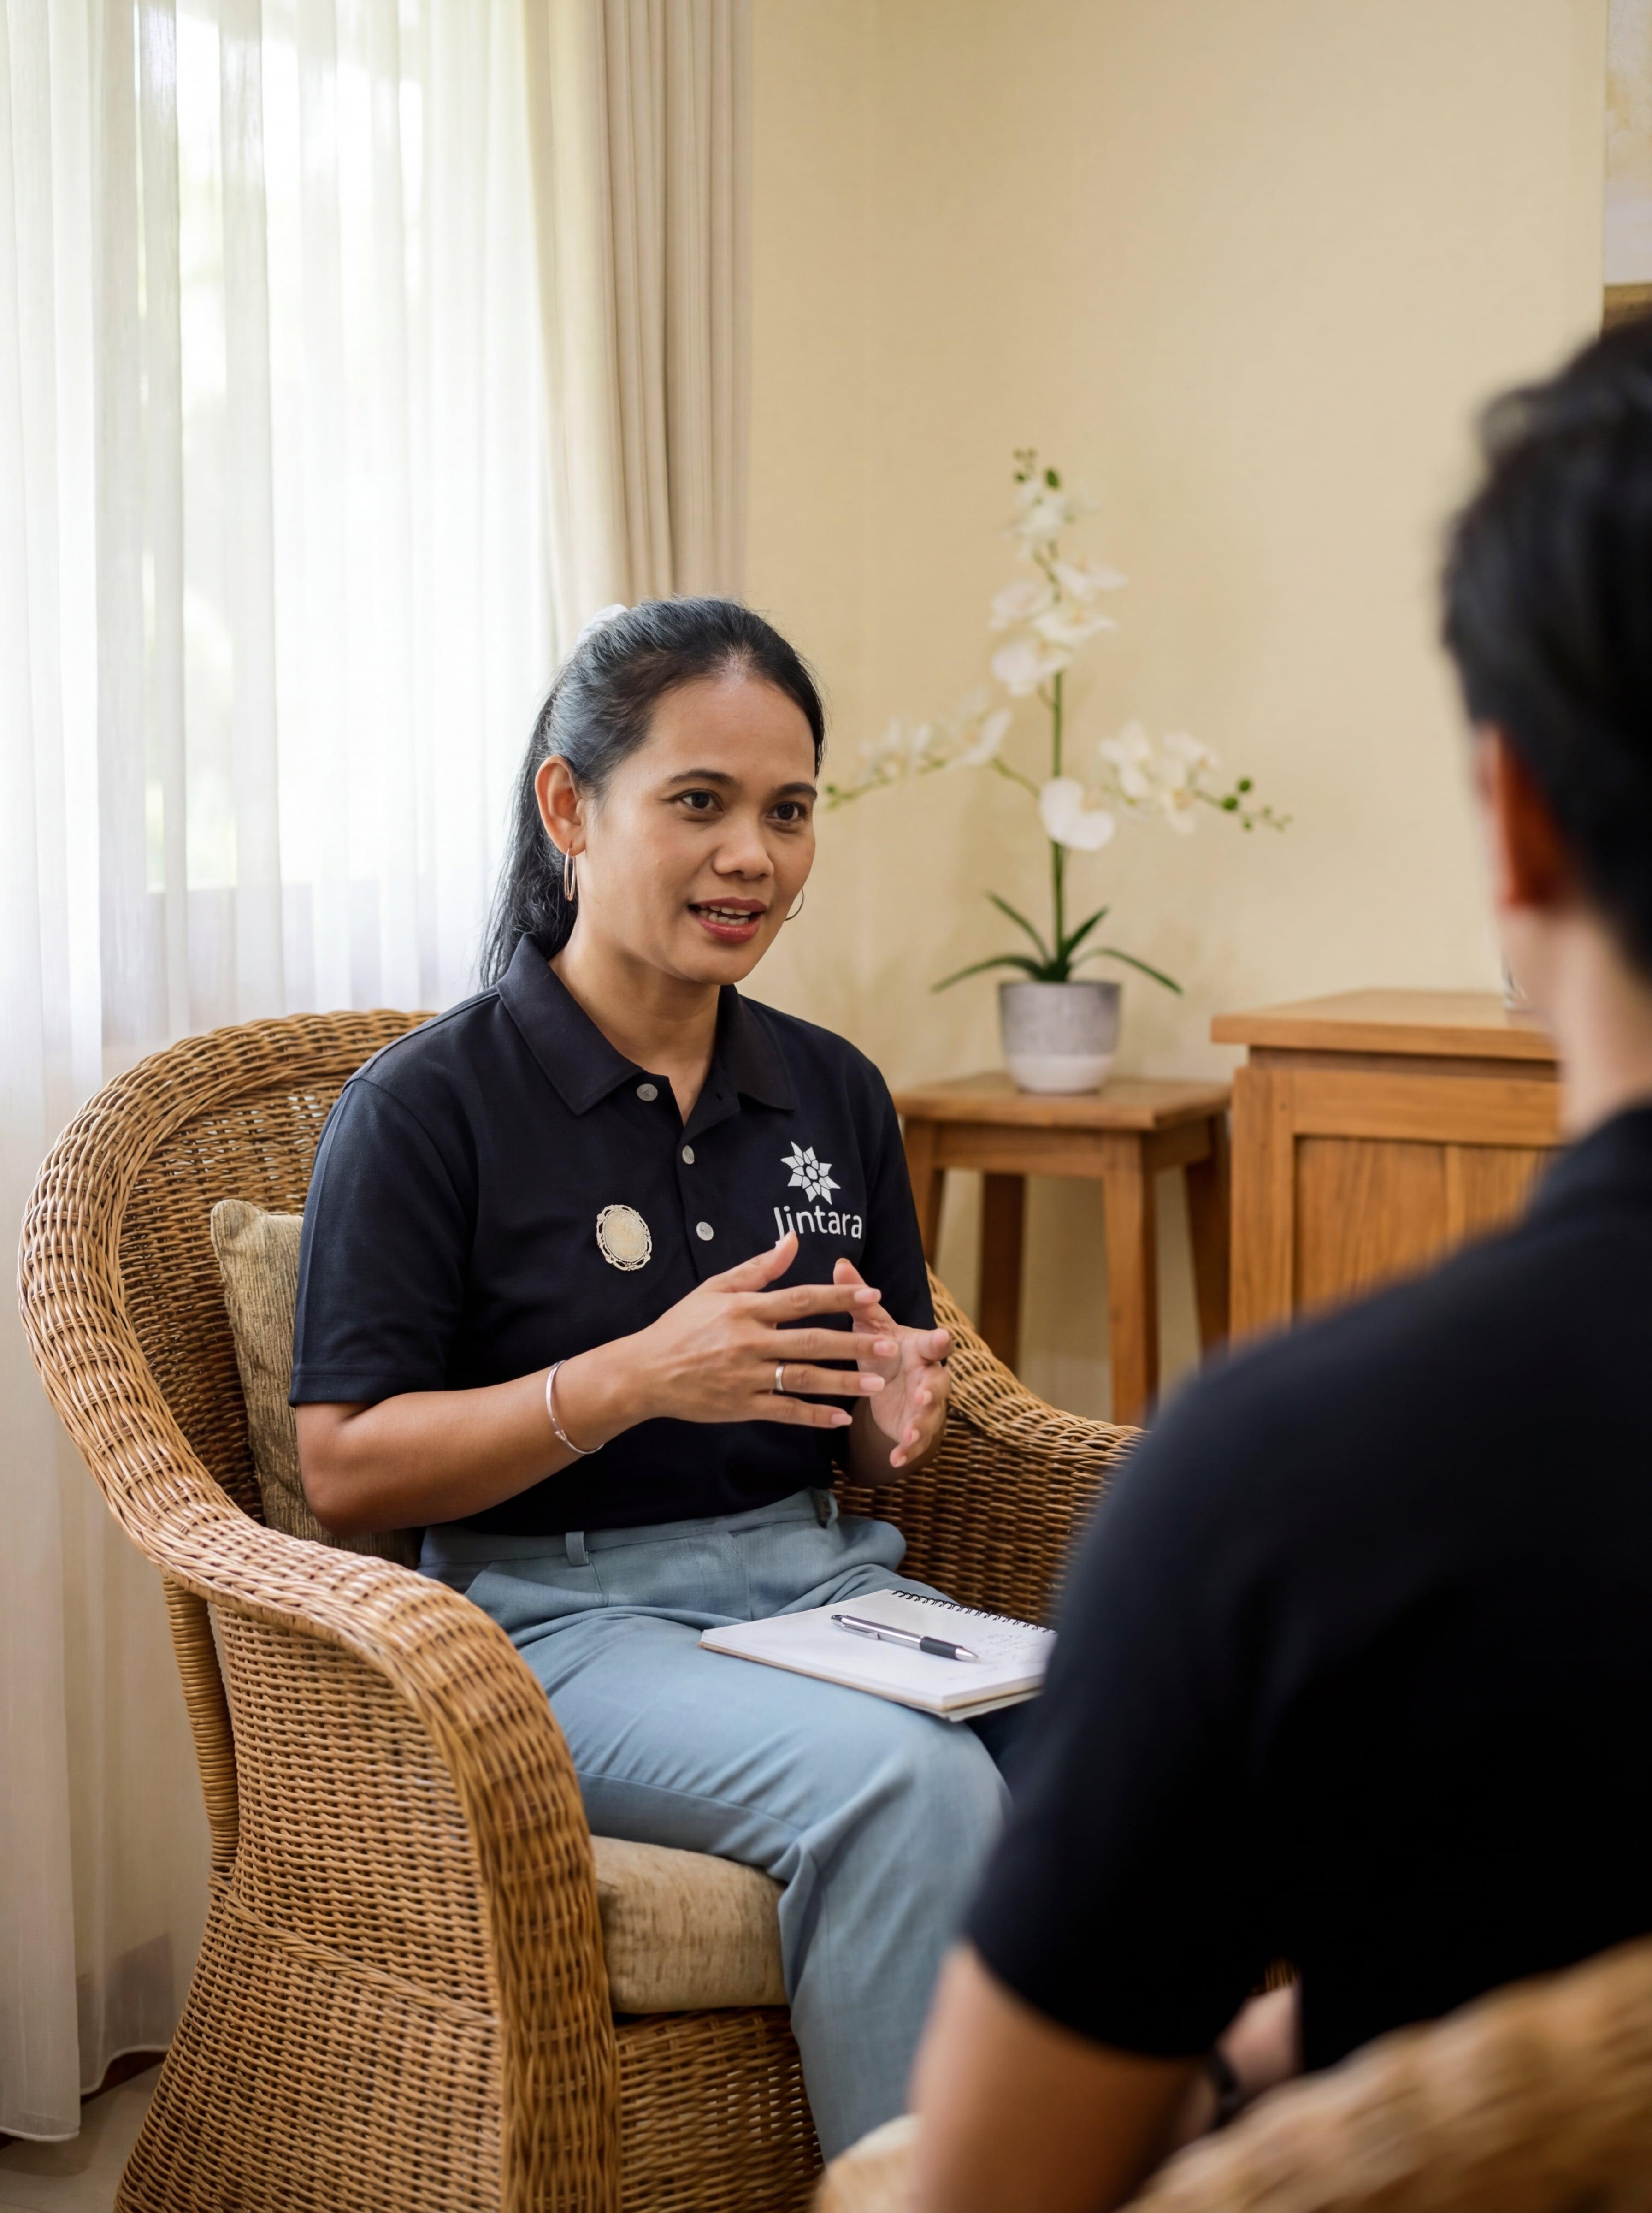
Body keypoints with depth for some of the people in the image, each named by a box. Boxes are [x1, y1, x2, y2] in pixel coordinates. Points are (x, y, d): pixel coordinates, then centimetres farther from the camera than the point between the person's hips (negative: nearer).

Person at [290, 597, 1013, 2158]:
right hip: (565, 1618, -5)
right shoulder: (428, 1105, -4)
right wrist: (639, 1379, -18)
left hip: (819, 1583, 5)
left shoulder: (832, 1093, 13)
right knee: (908, 1782, -33)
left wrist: (900, 1413, -5)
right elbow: (345, 1467, -7)